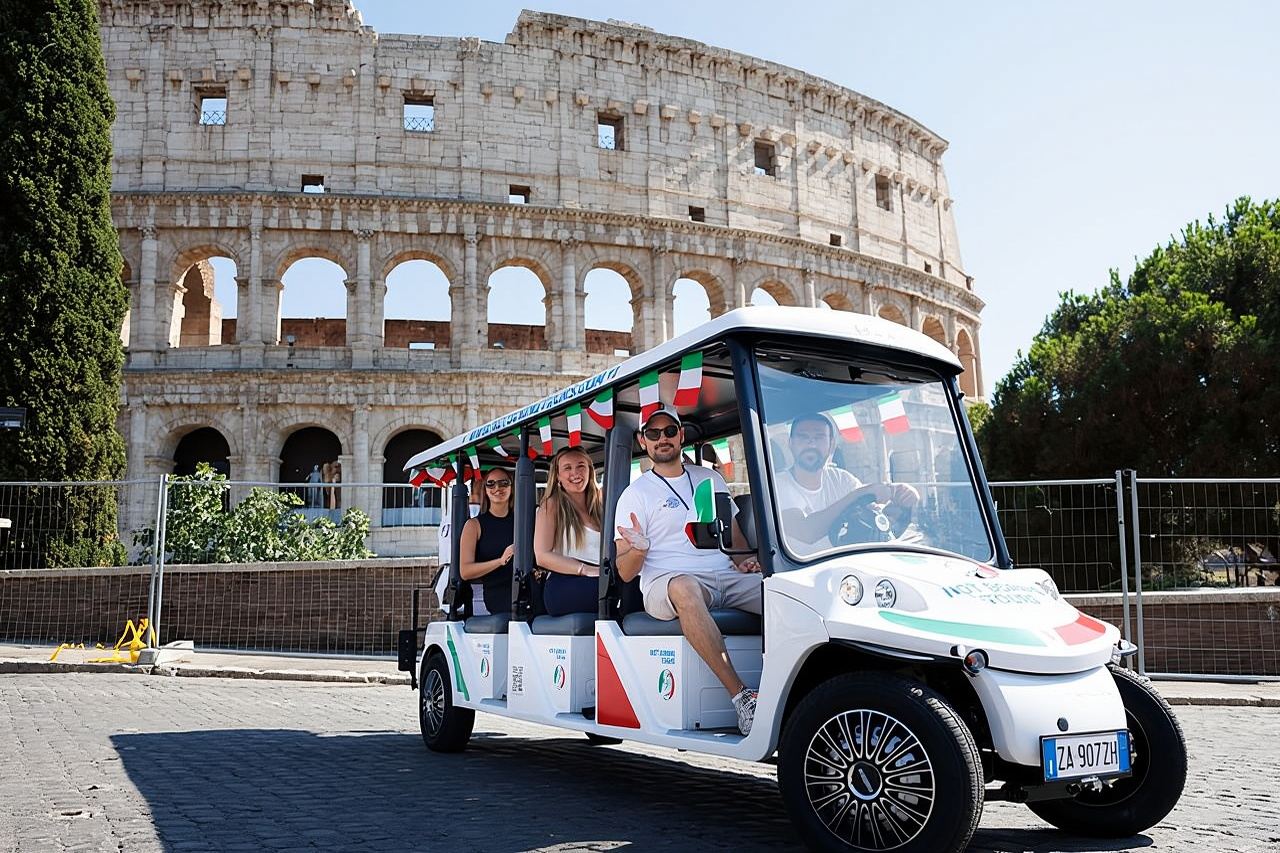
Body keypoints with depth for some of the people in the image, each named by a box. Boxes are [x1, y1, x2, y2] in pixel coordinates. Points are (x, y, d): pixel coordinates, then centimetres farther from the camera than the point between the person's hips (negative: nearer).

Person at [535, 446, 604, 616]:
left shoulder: (599, 506, 25)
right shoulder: (551, 505, 10)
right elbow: (543, 556, -2)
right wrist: (586, 570, -15)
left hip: (598, 581, 5)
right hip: (563, 587, -5)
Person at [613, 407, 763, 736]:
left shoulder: (710, 478, 20)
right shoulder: (635, 495, 6)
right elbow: (625, 572, 0)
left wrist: (744, 560, 4)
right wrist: (638, 550, -22)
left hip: (725, 578, 4)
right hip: (665, 583, -4)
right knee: (685, 588, -41)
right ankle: (741, 697, -41)